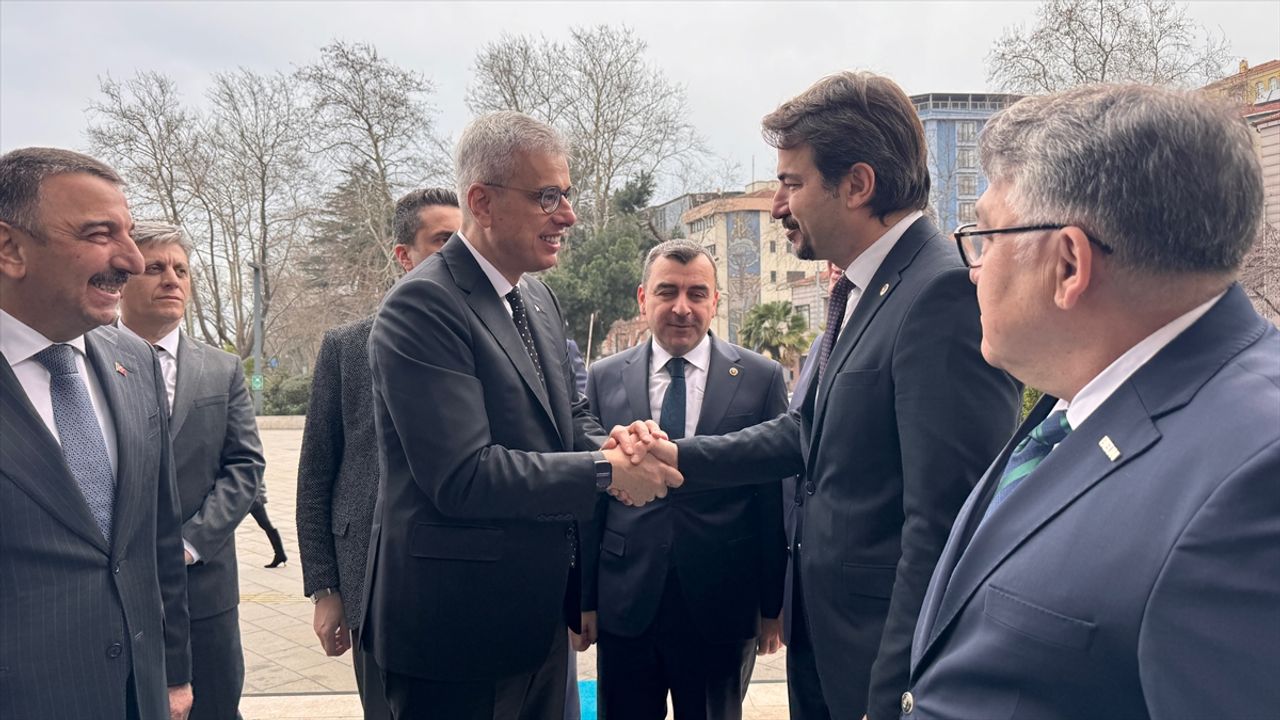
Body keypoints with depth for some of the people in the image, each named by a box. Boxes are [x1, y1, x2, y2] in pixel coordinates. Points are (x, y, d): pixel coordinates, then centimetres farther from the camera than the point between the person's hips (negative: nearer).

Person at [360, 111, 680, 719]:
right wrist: (605, 470, -19)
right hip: (456, 625, -8)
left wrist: (617, 447, -9)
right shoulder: (423, 305, -18)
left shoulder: (538, 298, 9)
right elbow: (462, 475, -25)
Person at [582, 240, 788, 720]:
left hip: (721, 609, -1)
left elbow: (775, 499, 0)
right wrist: (584, 599, 4)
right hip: (625, 606, 1)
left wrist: (774, 605, 1)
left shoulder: (762, 378, -2)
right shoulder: (604, 378, 2)